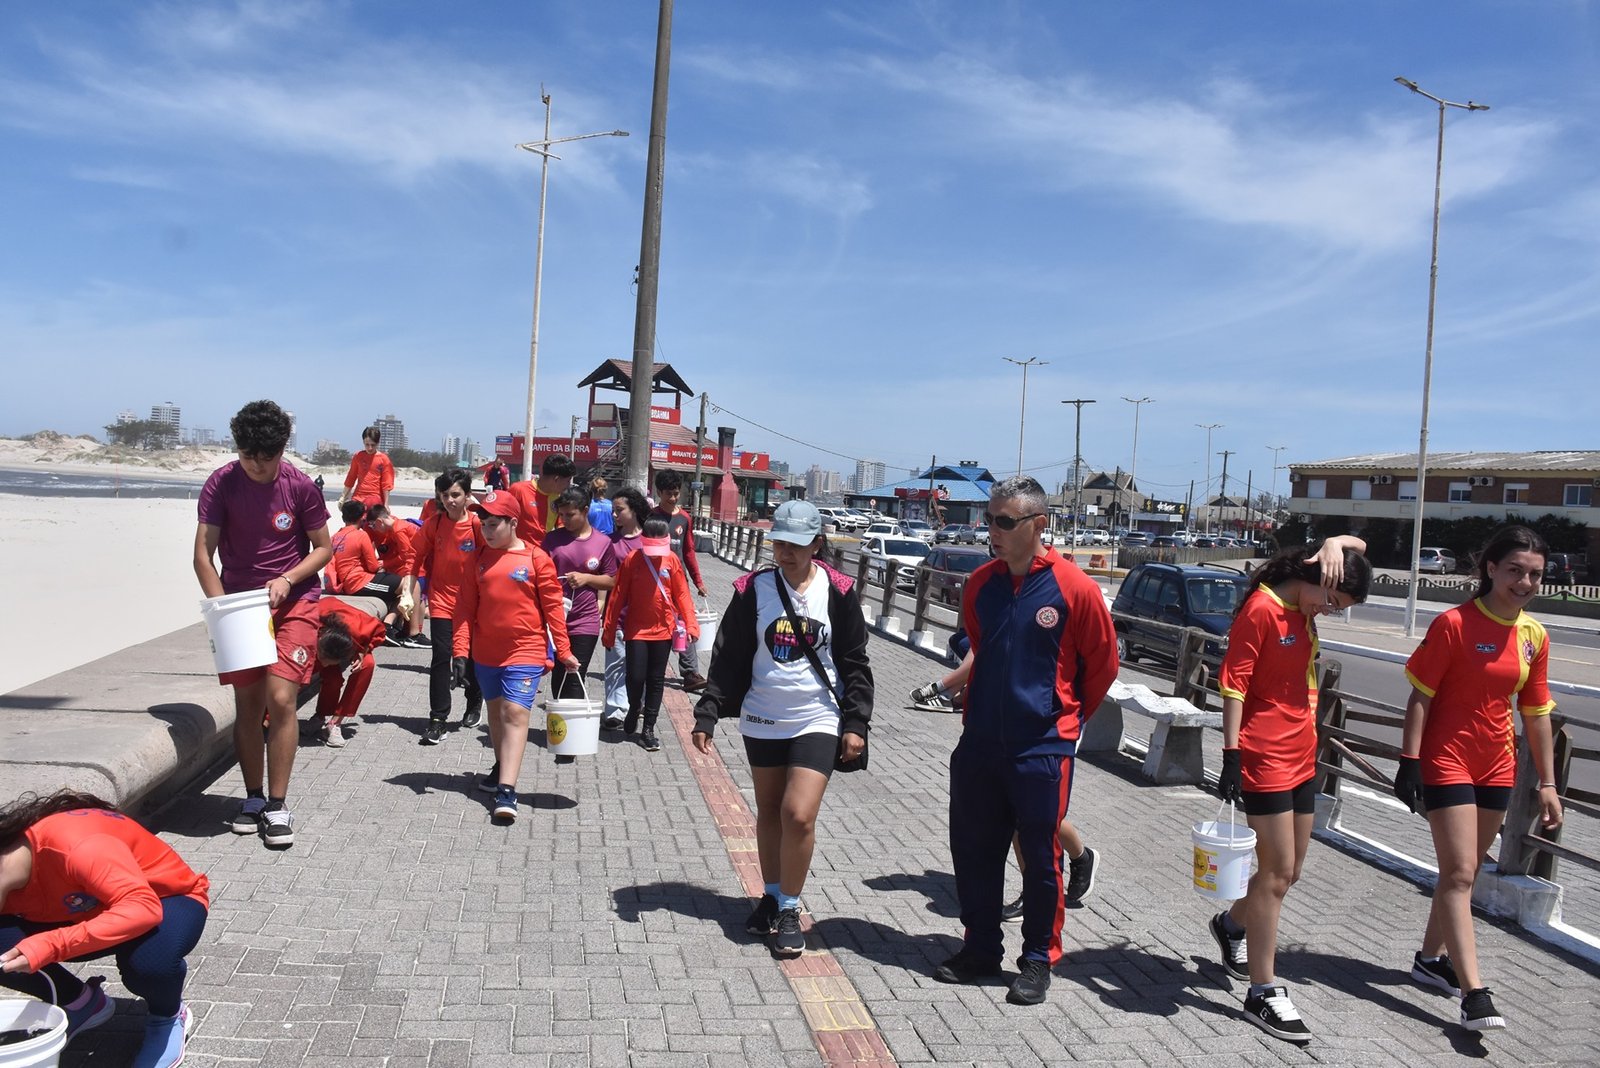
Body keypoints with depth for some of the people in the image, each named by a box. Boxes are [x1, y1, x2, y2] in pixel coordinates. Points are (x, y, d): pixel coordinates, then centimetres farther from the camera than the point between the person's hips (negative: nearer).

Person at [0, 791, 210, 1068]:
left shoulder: (75, 845, -35)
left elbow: (144, 909, -44)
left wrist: (51, 946, -49)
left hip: (168, 899, -6)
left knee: (147, 963, -39)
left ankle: (169, 1017, -3)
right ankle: (81, 1004, 9)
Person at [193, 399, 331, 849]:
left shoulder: (300, 486, -9)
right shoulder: (221, 483, -7)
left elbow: (323, 548, 0)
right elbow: (203, 554, -9)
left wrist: (286, 580, -15)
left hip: (293, 602, -2)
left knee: (280, 699, -12)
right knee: (247, 705, 7)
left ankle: (277, 805, -1)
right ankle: (253, 797, 23)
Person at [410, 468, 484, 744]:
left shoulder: (478, 524, -10)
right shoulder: (433, 524, -3)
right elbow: (419, 556, 5)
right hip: (442, 600, 1)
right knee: (441, 658, -7)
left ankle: (474, 705, 37)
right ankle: (438, 717, 0)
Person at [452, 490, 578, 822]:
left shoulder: (536, 558, -7)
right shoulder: (480, 558, 4)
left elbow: (552, 607, -5)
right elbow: (467, 607, 5)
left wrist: (563, 651, -4)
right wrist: (461, 649, -4)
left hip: (526, 650, -5)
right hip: (486, 651, 5)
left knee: (515, 712, -13)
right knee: (496, 710, 19)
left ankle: (506, 791, -17)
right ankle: (502, 766, 40)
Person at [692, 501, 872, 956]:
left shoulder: (838, 592, -6)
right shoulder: (753, 590, -3)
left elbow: (855, 662, 0)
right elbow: (728, 658, 1)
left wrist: (855, 722, -5)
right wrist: (708, 714, -4)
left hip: (818, 720, -2)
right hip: (762, 720, 2)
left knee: (799, 815, -12)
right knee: (769, 812, 14)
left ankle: (790, 910, 7)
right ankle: (771, 896, 34)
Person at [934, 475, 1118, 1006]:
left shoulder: (1074, 588, -12)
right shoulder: (980, 584, 2)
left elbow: (1102, 664, 1)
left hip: (1042, 747, -5)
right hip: (979, 743, 5)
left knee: (1041, 857, 6)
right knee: (973, 849, 12)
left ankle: (1039, 959, 23)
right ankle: (980, 948, 30)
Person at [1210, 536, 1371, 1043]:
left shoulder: (1305, 606, 9)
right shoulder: (1260, 610, -14)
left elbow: (1356, 544, 18)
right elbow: (1233, 686, -17)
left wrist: (1334, 545, -5)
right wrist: (1232, 755, -20)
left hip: (1302, 758, 9)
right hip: (1265, 758, -9)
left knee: (1287, 871, 17)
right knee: (1277, 873, -4)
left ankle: (1232, 924, 43)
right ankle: (1264, 993, 6)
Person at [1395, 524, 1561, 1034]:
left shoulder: (1535, 637, 5)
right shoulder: (1454, 624, -13)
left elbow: (1536, 712, 11)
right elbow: (1420, 696, -12)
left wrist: (1547, 784, 10)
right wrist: (1409, 761, -16)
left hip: (1497, 766, 6)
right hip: (1447, 760, -6)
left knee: (1462, 871, 15)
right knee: (1460, 873, -8)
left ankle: (1431, 958, 31)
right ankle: (1473, 992, -9)